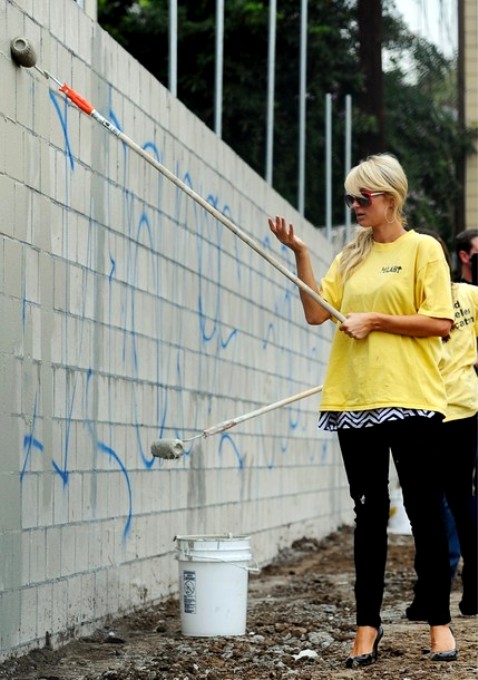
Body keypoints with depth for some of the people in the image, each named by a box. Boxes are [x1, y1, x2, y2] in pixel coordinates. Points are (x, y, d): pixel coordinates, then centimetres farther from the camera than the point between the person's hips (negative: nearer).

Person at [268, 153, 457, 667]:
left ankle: (439, 621, 10)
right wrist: (300, 253, -3)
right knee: (369, 513, 8)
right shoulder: (350, 256, 15)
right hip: (355, 400, 5)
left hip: (410, 399, -5)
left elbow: (441, 322, -8)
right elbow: (316, 312, 4)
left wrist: (376, 320, -11)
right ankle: (367, 624, 13)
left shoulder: (423, 249, 0)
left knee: (423, 510, 1)